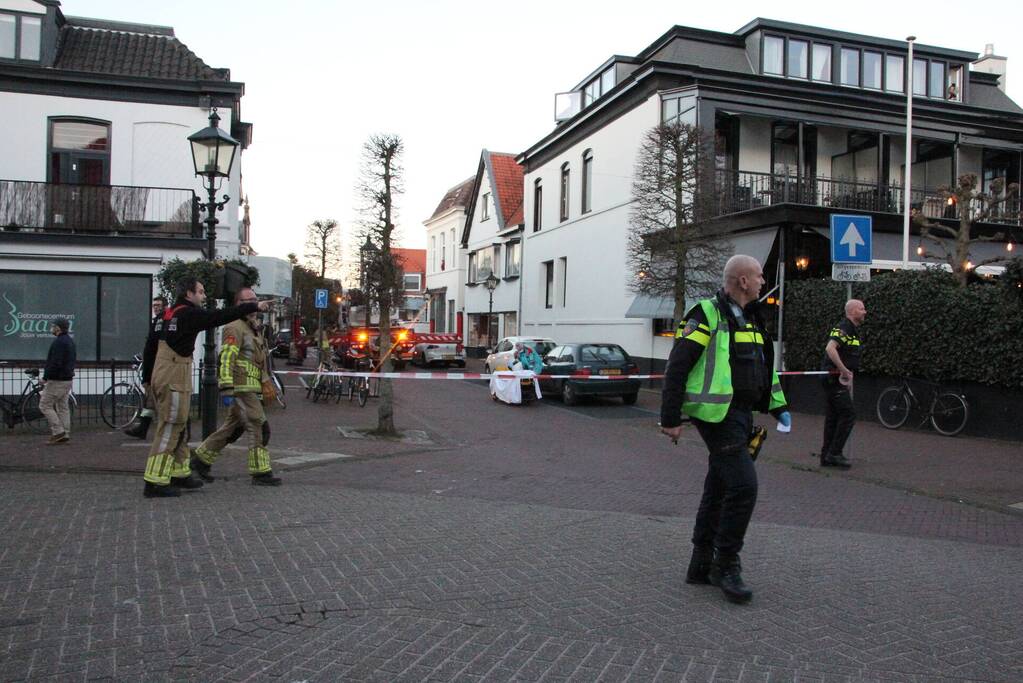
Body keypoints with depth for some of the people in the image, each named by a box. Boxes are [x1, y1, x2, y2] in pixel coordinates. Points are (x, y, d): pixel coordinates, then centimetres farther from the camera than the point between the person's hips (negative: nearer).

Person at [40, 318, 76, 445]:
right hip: (67, 379, 10)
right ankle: (65, 434, 10)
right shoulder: (69, 340, 13)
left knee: (45, 405, -1)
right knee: (63, 407, 10)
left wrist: (45, 377, -15)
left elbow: (55, 363, -25)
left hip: (56, 381, -10)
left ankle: (58, 431, -4)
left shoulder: (59, 342, -18)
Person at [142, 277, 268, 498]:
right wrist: (254, 306, -12)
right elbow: (221, 316, -16)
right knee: (169, 429, -6)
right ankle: (155, 482, -4)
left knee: (176, 428, 17)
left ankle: (180, 473, 27)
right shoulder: (189, 314, -12)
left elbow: (151, 345, 20)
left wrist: (148, 378, 23)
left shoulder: (168, 315, 16)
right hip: (174, 378, -10)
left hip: (161, 376, 10)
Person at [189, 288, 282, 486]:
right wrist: (227, 390, -24)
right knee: (258, 428, -8)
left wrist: (266, 385, 23)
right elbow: (226, 360, -19)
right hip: (241, 389, -10)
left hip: (250, 389, 10)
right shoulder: (235, 328, -11)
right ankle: (261, 472, -3)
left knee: (231, 428, 15)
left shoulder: (253, 329, 20)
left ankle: (201, 459, 26)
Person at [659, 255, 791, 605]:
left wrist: (778, 406, 21)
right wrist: (671, 418, -16)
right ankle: (726, 565, 1)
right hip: (717, 415, -9)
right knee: (743, 485, -13)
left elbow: (766, 364, 27)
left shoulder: (750, 318, 17)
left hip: (740, 415, 9)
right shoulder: (707, 315, -11)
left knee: (718, 489, 12)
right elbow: (677, 367, -14)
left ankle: (701, 565, 22)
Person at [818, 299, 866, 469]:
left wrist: (848, 377, 22)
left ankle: (827, 456, 15)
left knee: (833, 417, 11)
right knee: (848, 414, -9)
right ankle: (834, 453, -3)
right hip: (835, 379, -10)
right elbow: (830, 348, -30)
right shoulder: (843, 328, -15)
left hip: (838, 380, 10)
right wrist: (844, 370, -28)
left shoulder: (853, 330, 18)